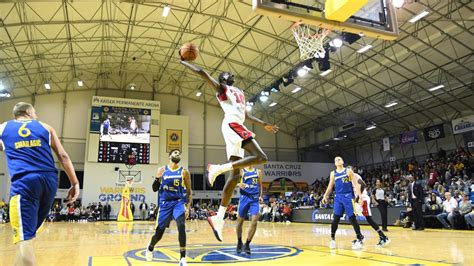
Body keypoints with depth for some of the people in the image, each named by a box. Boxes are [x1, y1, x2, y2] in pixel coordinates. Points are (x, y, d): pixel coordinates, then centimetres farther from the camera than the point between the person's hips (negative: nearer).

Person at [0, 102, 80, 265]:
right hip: (50, 180, 3)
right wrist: (75, 183, 13)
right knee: (28, 232, 21)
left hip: (24, 182, -3)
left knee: (24, 238, -8)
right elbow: (63, 156, 12)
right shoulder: (46, 127, 19)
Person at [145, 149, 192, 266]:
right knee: (159, 233, 8)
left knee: (181, 226, -26)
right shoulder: (162, 170, 2)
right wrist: (157, 178, -14)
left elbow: (189, 192, 2)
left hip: (179, 202, -1)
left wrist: (188, 207, -9)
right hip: (165, 203, 1)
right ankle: (150, 247, 44)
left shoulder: (184, 172, -1)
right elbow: (155, 189, 5)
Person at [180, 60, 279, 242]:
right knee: (261, 158, -22)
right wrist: (184, 62, 11)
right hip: (232, 125, -8)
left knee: (235, 175, -1)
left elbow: (246, 115, 37)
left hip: (237, 126, 8)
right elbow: (202, 72, 1)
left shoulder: (239, 93, 34)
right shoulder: (221, 87, 11)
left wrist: (264, 125, 33)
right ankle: (219, 168, -23)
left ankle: (219, 218, -1)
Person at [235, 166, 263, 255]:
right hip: (245, 197, -2)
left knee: (254, 221, -11)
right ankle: (239, 242, 28)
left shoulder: (258, 172, 11)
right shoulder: (241, 171, 0)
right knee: (240, 220, 7)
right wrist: (240, 184, -29)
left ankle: (247, 244, 1)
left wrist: (260, 196, 7)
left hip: (255, 198, 2)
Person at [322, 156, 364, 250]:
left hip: (348, 197, -3)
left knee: (352, 218, -3)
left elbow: (355, 184, -4)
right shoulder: (333, 173, 11)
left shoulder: (348, 171, 0)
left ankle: (360, 239, 6)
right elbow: (330, 186, 16)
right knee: (335, 219, 0)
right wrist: (325, 196, 6)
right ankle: (332, 239, 12)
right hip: (338, 197, 3)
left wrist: (360, 196, -12)